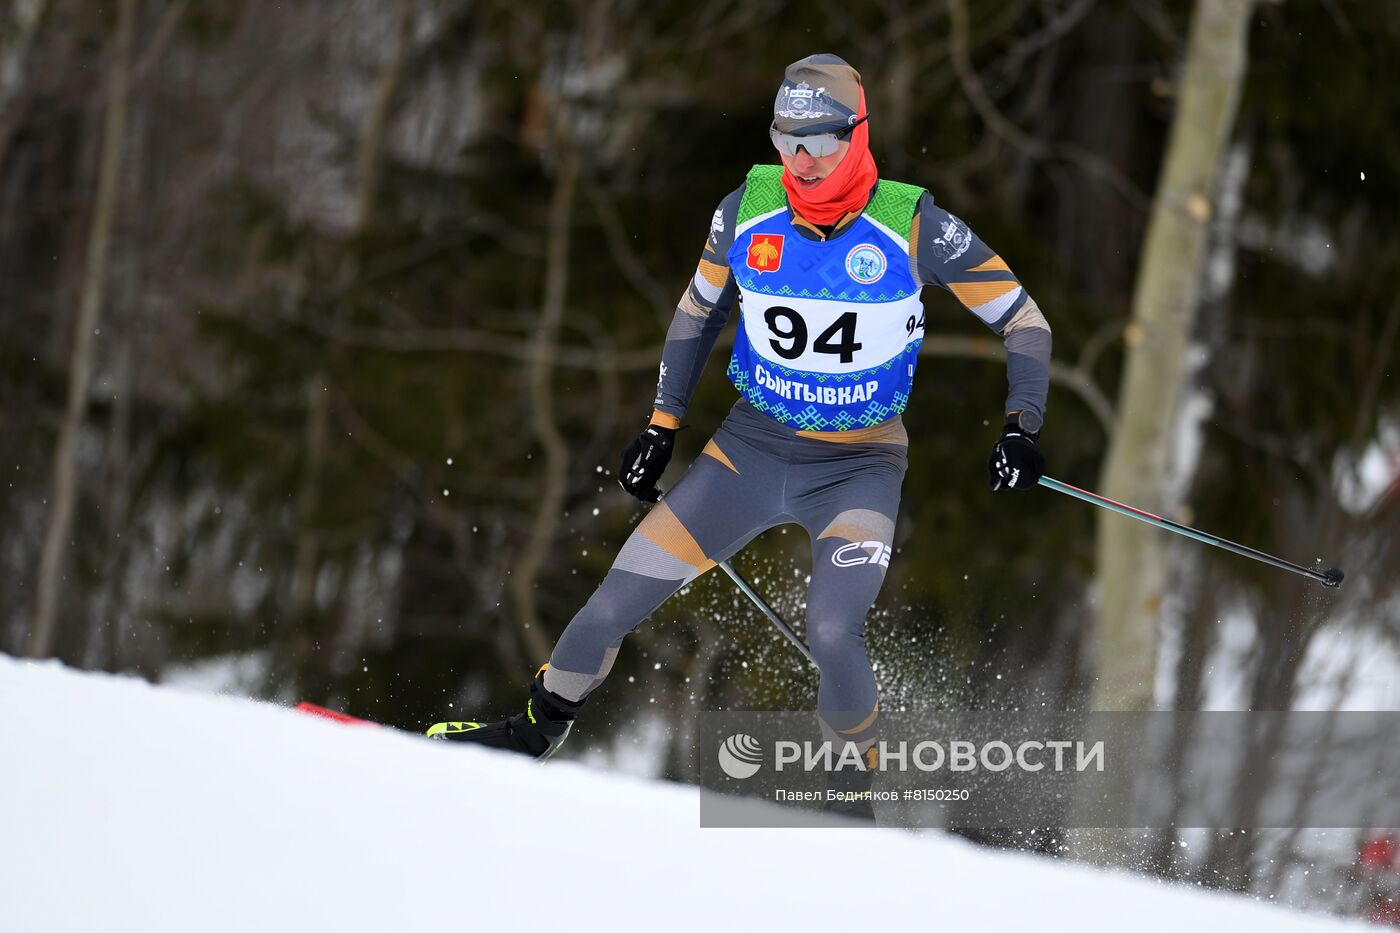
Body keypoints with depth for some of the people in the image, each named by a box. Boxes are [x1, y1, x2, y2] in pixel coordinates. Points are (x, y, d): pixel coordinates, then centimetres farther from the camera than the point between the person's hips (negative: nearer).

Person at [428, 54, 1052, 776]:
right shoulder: (747, 211, -8)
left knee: (831, 635, -27)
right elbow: (698, 312, 11)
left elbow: (1023, 319, -7)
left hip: (858, 467, -3)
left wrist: (1020, 429, -20)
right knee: (615, 605, -3)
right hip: (751, 447, 3)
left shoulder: (914, 226, -16)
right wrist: (661, 426, 9)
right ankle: (542, 723, 25)